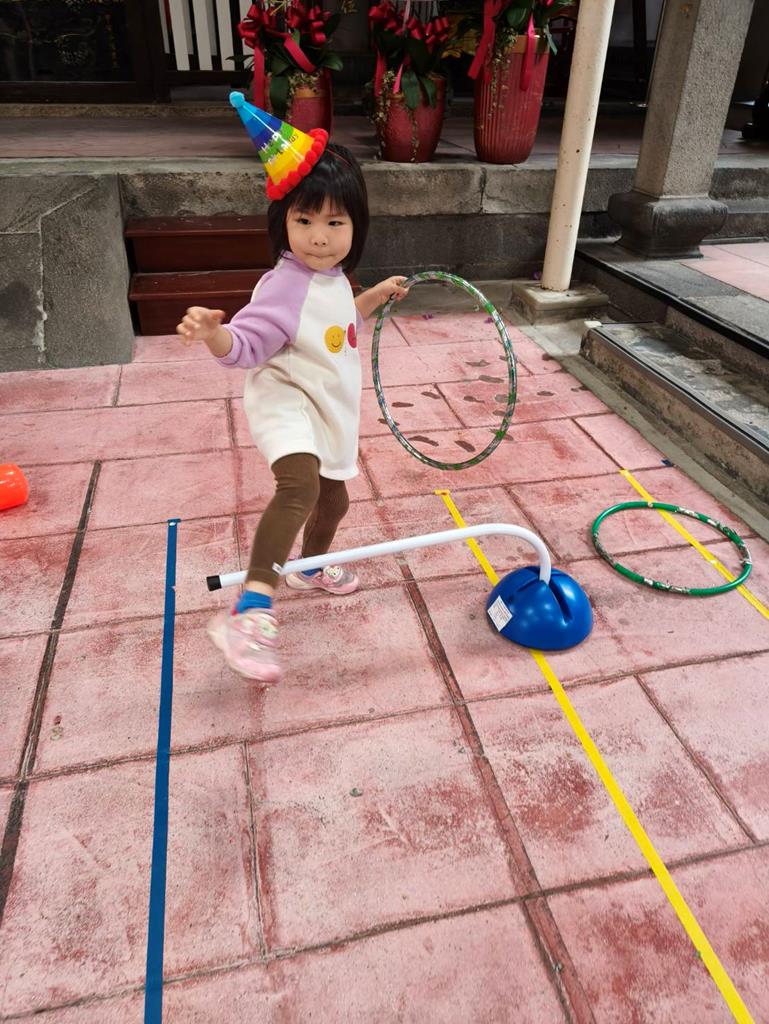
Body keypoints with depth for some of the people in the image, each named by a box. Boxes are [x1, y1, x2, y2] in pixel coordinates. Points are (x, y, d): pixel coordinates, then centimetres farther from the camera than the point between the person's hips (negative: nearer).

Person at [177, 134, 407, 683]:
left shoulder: (333, 278, 7)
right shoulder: (285, 286, -20)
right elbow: (246, 345, -27)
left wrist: (373, 297, 21)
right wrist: (213, 333, -48)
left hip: (330, 412, 9)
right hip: (285, 401, -9)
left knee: (334, 498, 24)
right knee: (301, 482, -38)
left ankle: (311, 566, 53)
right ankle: (251, 611, -41)